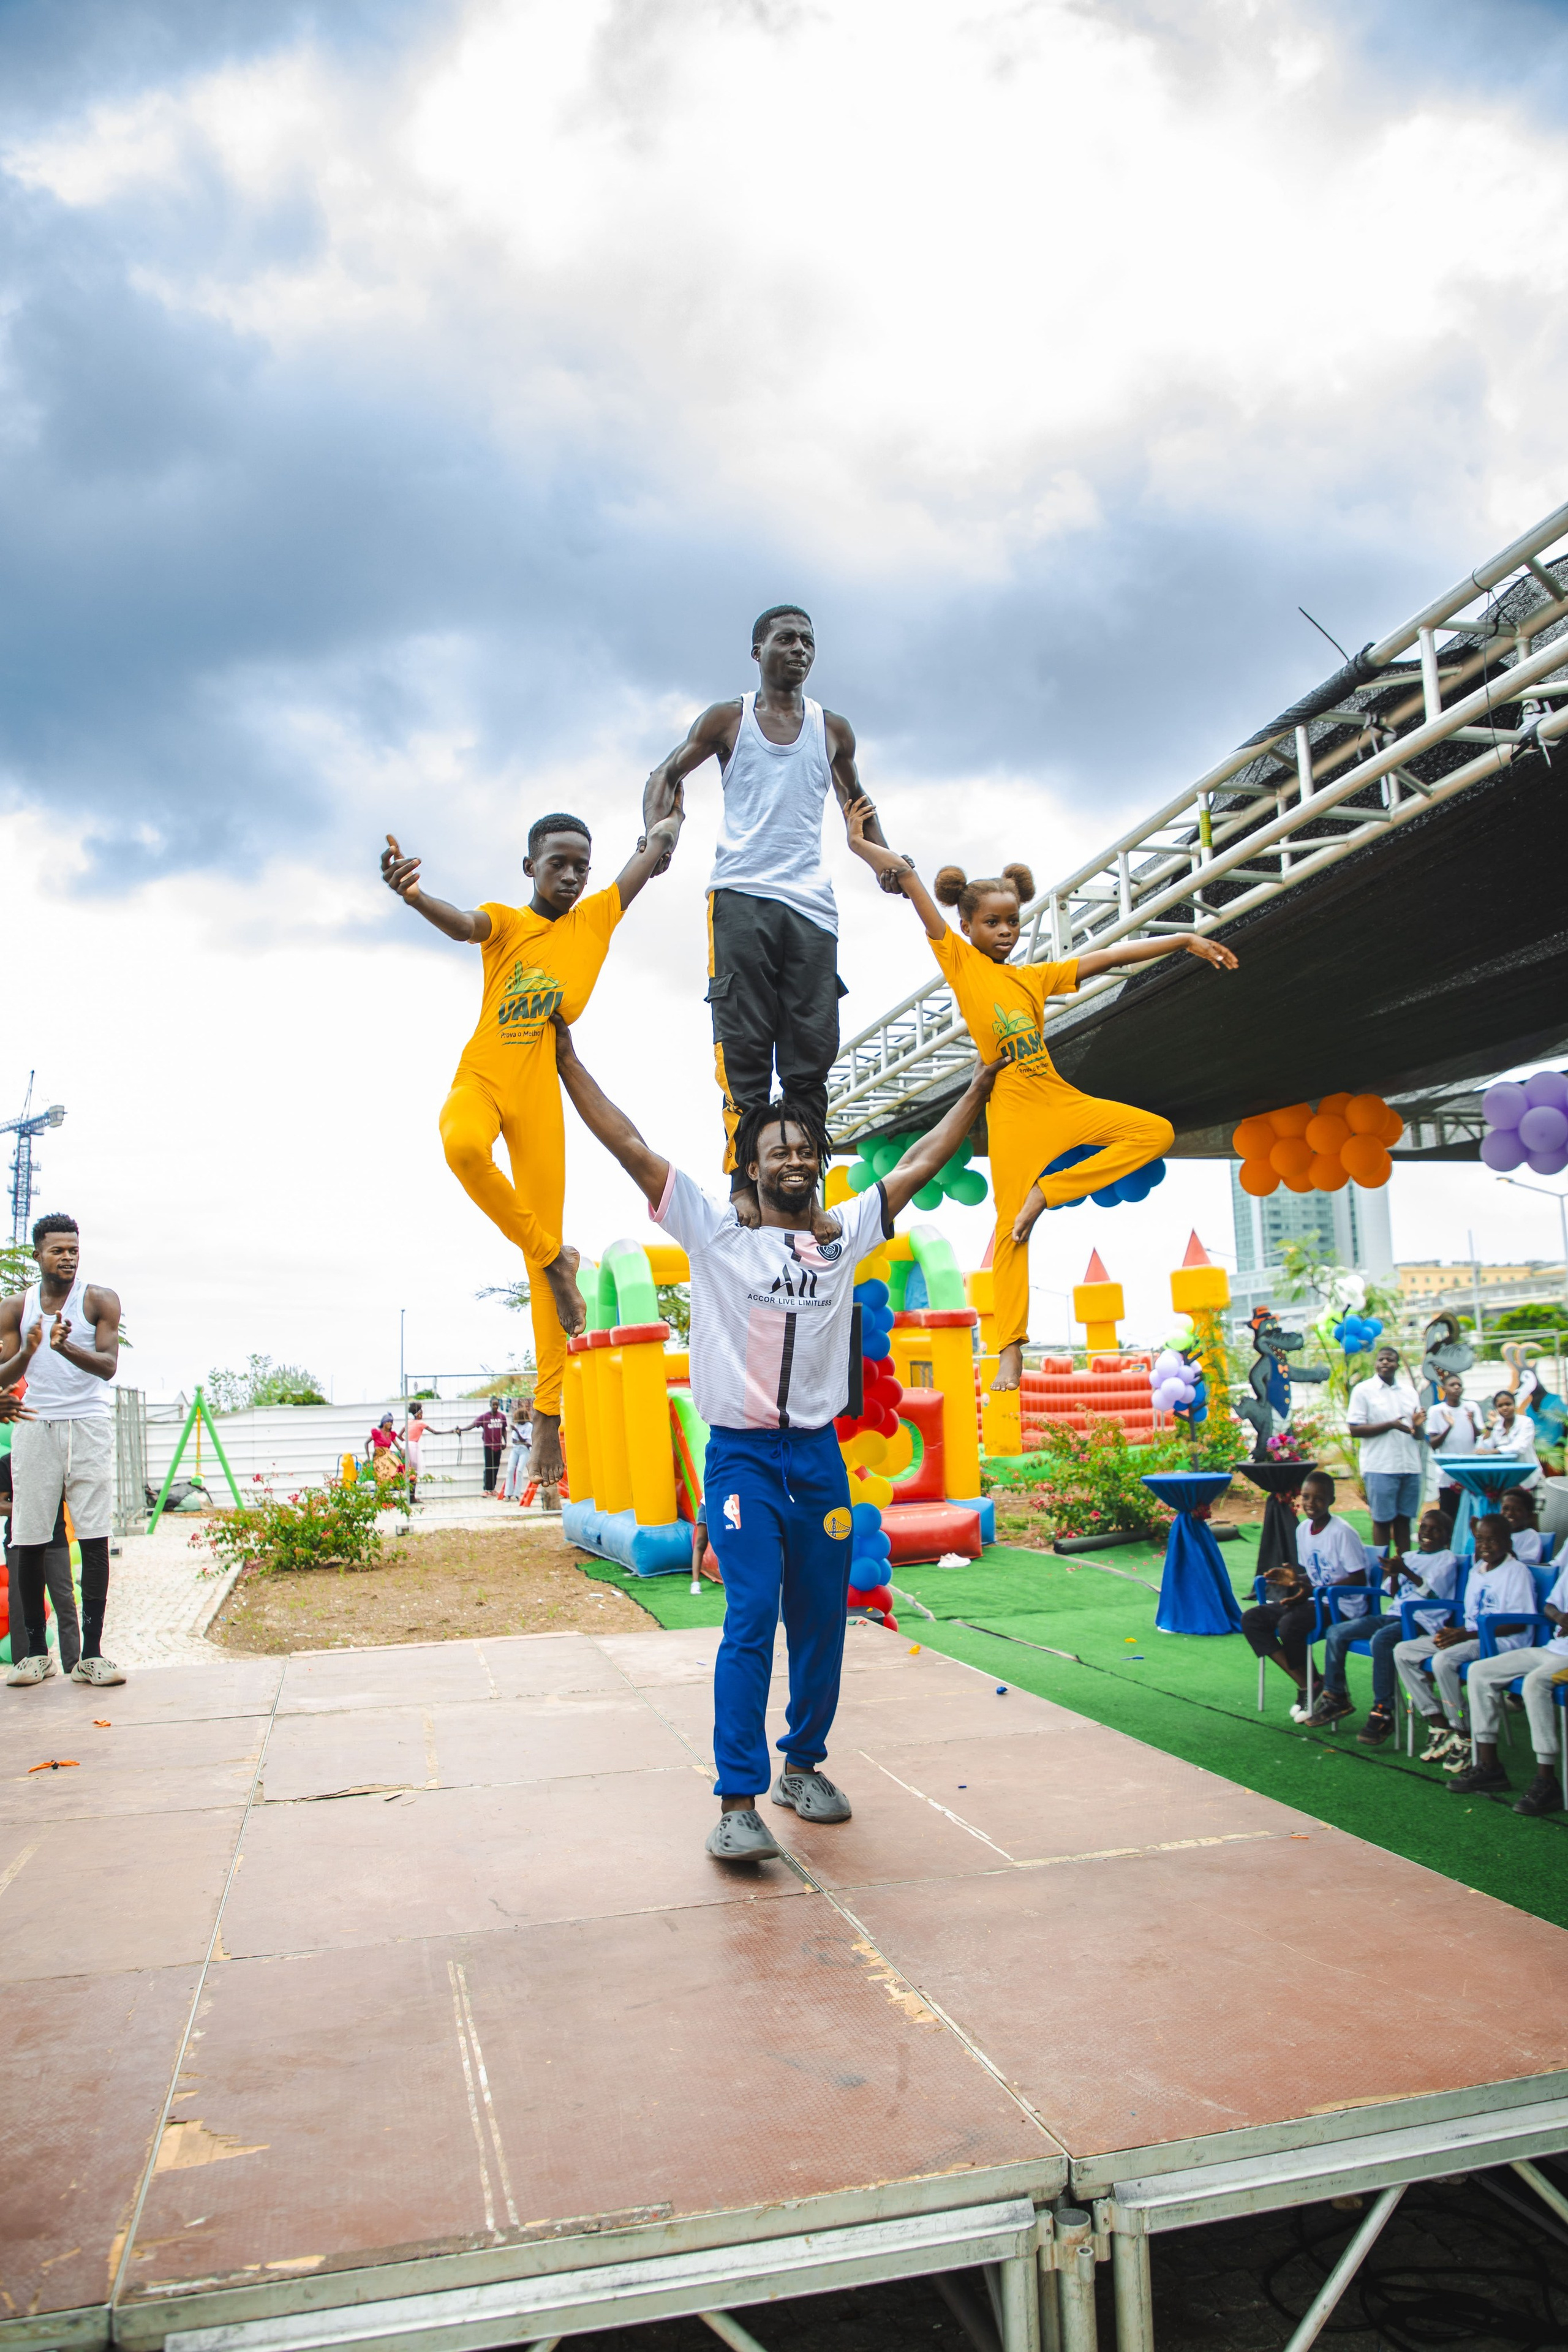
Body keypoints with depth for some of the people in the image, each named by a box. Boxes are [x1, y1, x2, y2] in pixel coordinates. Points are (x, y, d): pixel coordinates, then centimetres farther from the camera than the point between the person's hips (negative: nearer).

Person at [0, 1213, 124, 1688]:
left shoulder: (100, 1300, 2)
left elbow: (108, 1365, -8)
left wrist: (68, 1348, -28)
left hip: (89, 1425, -2)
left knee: (95, 1538, -6)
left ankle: (91, 1654, -3)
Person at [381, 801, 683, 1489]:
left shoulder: (597, 918, 9)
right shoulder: (505, 920, 3)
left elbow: (660, 842, 13)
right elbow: (462, 924, -21)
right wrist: (413, 895, -41)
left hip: (540, 1095, 2)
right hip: (482, 1078, -1)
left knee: (547, 1233, 0)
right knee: (463, 1147, -37)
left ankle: (549, 1408, 4)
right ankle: (553, 1260, -11)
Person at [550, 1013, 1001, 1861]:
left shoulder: (845, 1235, 10)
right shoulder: (717, 1234, 1)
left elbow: (919, 1163, 15)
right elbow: (631, 1148, -4)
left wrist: (980, 1085, 17)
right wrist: (566, 1059, -7)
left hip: (819, 1454, 4)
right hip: (741, 1454, -4)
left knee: (821, 1619, 10)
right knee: (751, 1617, -12)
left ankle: (803, 1764, 28)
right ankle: (737, 1801, -8)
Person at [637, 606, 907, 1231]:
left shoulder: (833, 729, 20)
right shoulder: (727, 720, 13)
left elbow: (855, 801, 30)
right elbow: (667, 774, 13)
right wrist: (656, 831, -7)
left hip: (811, 904, 3)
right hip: (742, 896, -2)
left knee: (811, 1053, -3)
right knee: (744, 1050, -9)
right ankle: (744, 1182, -11)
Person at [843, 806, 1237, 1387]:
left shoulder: (1035, 977, 14)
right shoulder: (960, 962, 2)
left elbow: (1108, 956, 12)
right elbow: (906, 876, -3)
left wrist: (1184, 940, 8)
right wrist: (860, 844, -2)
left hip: (1060, 1100, 5)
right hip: (1012, 1113, -5)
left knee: (1156, 1131, -5)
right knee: (1010, 1228, -4)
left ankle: (1047, 1192, -5)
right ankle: (1010, 1351, 5)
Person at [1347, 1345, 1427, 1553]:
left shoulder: (1409, 1391, 14)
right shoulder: (1363, 1390, 0)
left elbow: (1419, 1435, 16)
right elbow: (1355, 1430, -7)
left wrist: (1417, 1425, -8)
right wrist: (1391, 1425, -16)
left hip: (1410, 1466, 4)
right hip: (1380, 1468, -4)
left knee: (1404, 1519, 8)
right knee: (1382, 1520, 1)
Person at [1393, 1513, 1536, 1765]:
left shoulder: (1517, 1572, -8)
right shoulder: (1476, 1571, 17)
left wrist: (1467, 1634, -19)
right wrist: (1453, 1632, -3)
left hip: (1503, 1640, -9)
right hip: (1471, 1636, 9)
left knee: (1444, 1660, -34)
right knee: (1402, 1651, -5)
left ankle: (1461, 1737, -18)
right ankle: (1439, 1726, -8)